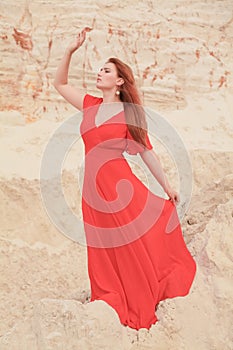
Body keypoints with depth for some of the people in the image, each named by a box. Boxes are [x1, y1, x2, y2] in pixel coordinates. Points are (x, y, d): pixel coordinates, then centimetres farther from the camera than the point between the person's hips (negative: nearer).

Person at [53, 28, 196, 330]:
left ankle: (143, 308, 18)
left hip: (121, 186, -4)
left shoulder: (130, 113, -1)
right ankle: (112, 305, 26)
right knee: (105, 254, 12)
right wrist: (71, 49, 7)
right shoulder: (90, 105, 11)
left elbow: (147, 151, 2)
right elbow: (60, 84, 17)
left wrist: (167, 186, 3)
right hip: (93, 189, 4)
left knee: (136, 248, 3)